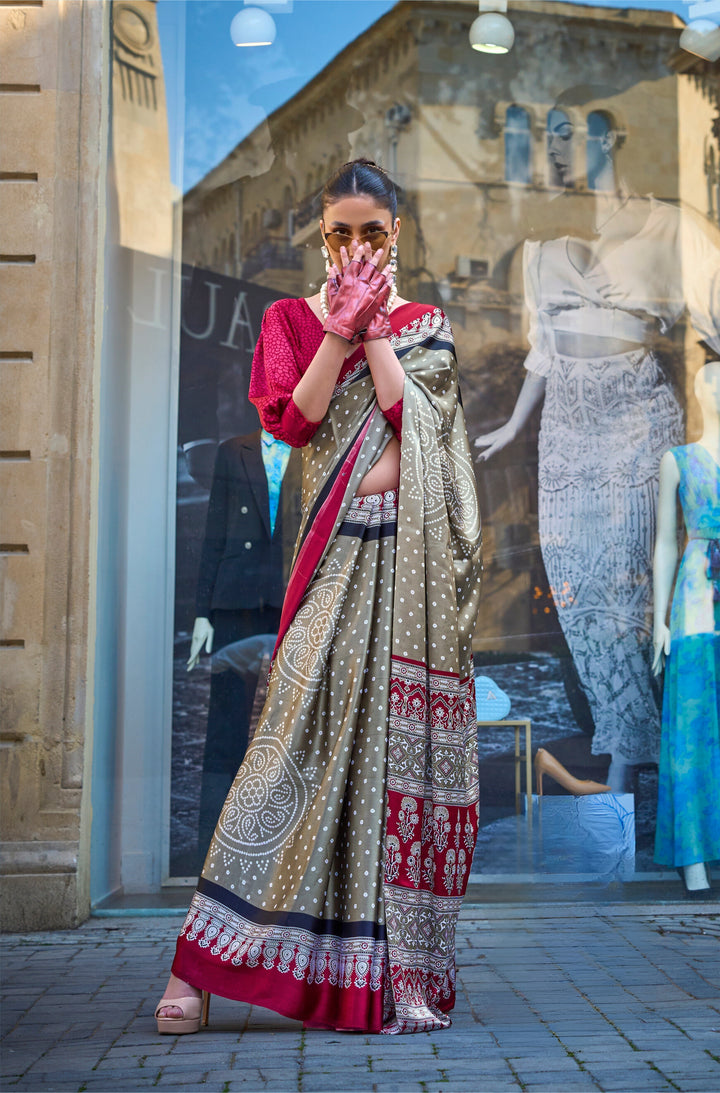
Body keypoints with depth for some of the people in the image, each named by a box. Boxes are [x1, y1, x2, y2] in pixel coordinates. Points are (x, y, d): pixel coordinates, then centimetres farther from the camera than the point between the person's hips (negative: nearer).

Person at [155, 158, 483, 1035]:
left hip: (412, 551, 1)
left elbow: (411, 415, -3)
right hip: (337, 550, -1)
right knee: (299, 733, -12)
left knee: (405, 741, -1)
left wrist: (373, 326, -2)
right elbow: (293, 419, -3)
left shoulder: (425, 326, 15)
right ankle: (198, 962, -6)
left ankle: (402, 973, 7)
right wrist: (339, 329, -7)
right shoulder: (292, 318, 14)